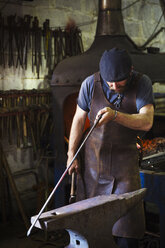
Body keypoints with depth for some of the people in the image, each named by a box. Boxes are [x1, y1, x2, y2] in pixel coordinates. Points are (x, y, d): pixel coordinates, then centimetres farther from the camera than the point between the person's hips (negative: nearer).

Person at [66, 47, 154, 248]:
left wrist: (115, 115, -40)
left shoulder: (142, 83, -13)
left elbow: (146, 122, -25)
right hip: (93, 157, 1)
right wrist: (71, 153, 2)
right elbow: (79, 118, 1)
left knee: (127, 213, -3)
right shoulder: (90, 84, -11)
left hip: (125, 159, -1)